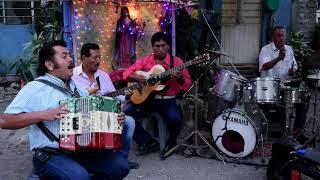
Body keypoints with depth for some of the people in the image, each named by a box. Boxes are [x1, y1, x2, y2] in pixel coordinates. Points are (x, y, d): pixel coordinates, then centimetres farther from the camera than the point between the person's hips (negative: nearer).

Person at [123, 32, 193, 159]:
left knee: (175, 119, -31)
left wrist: (180, 78, -24)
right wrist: (138, 78, -14)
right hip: (146, 97, 3)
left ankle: (171, 142, 5)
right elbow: (127, 73, 6)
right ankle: (148, 142, 0)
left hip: (167, 100, -2)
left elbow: (187, 85, -2)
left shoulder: (176, 62, 1)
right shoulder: (145, 60, 7)